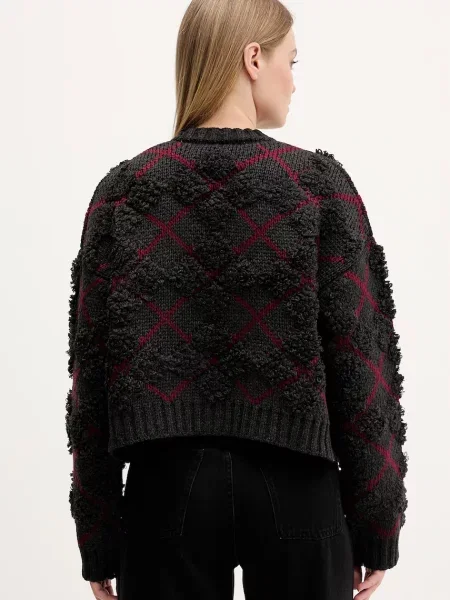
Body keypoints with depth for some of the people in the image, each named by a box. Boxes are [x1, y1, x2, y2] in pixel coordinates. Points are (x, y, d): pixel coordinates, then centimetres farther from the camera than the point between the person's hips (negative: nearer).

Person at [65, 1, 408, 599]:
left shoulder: (123, 191, -2)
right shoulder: (320, 185, -6)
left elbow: (93, 369, -1)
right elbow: (359, 363, -7)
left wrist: (97, 535, 7)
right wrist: (375, 523, 4)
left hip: (169, 484, 2)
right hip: (291, 486, -1)